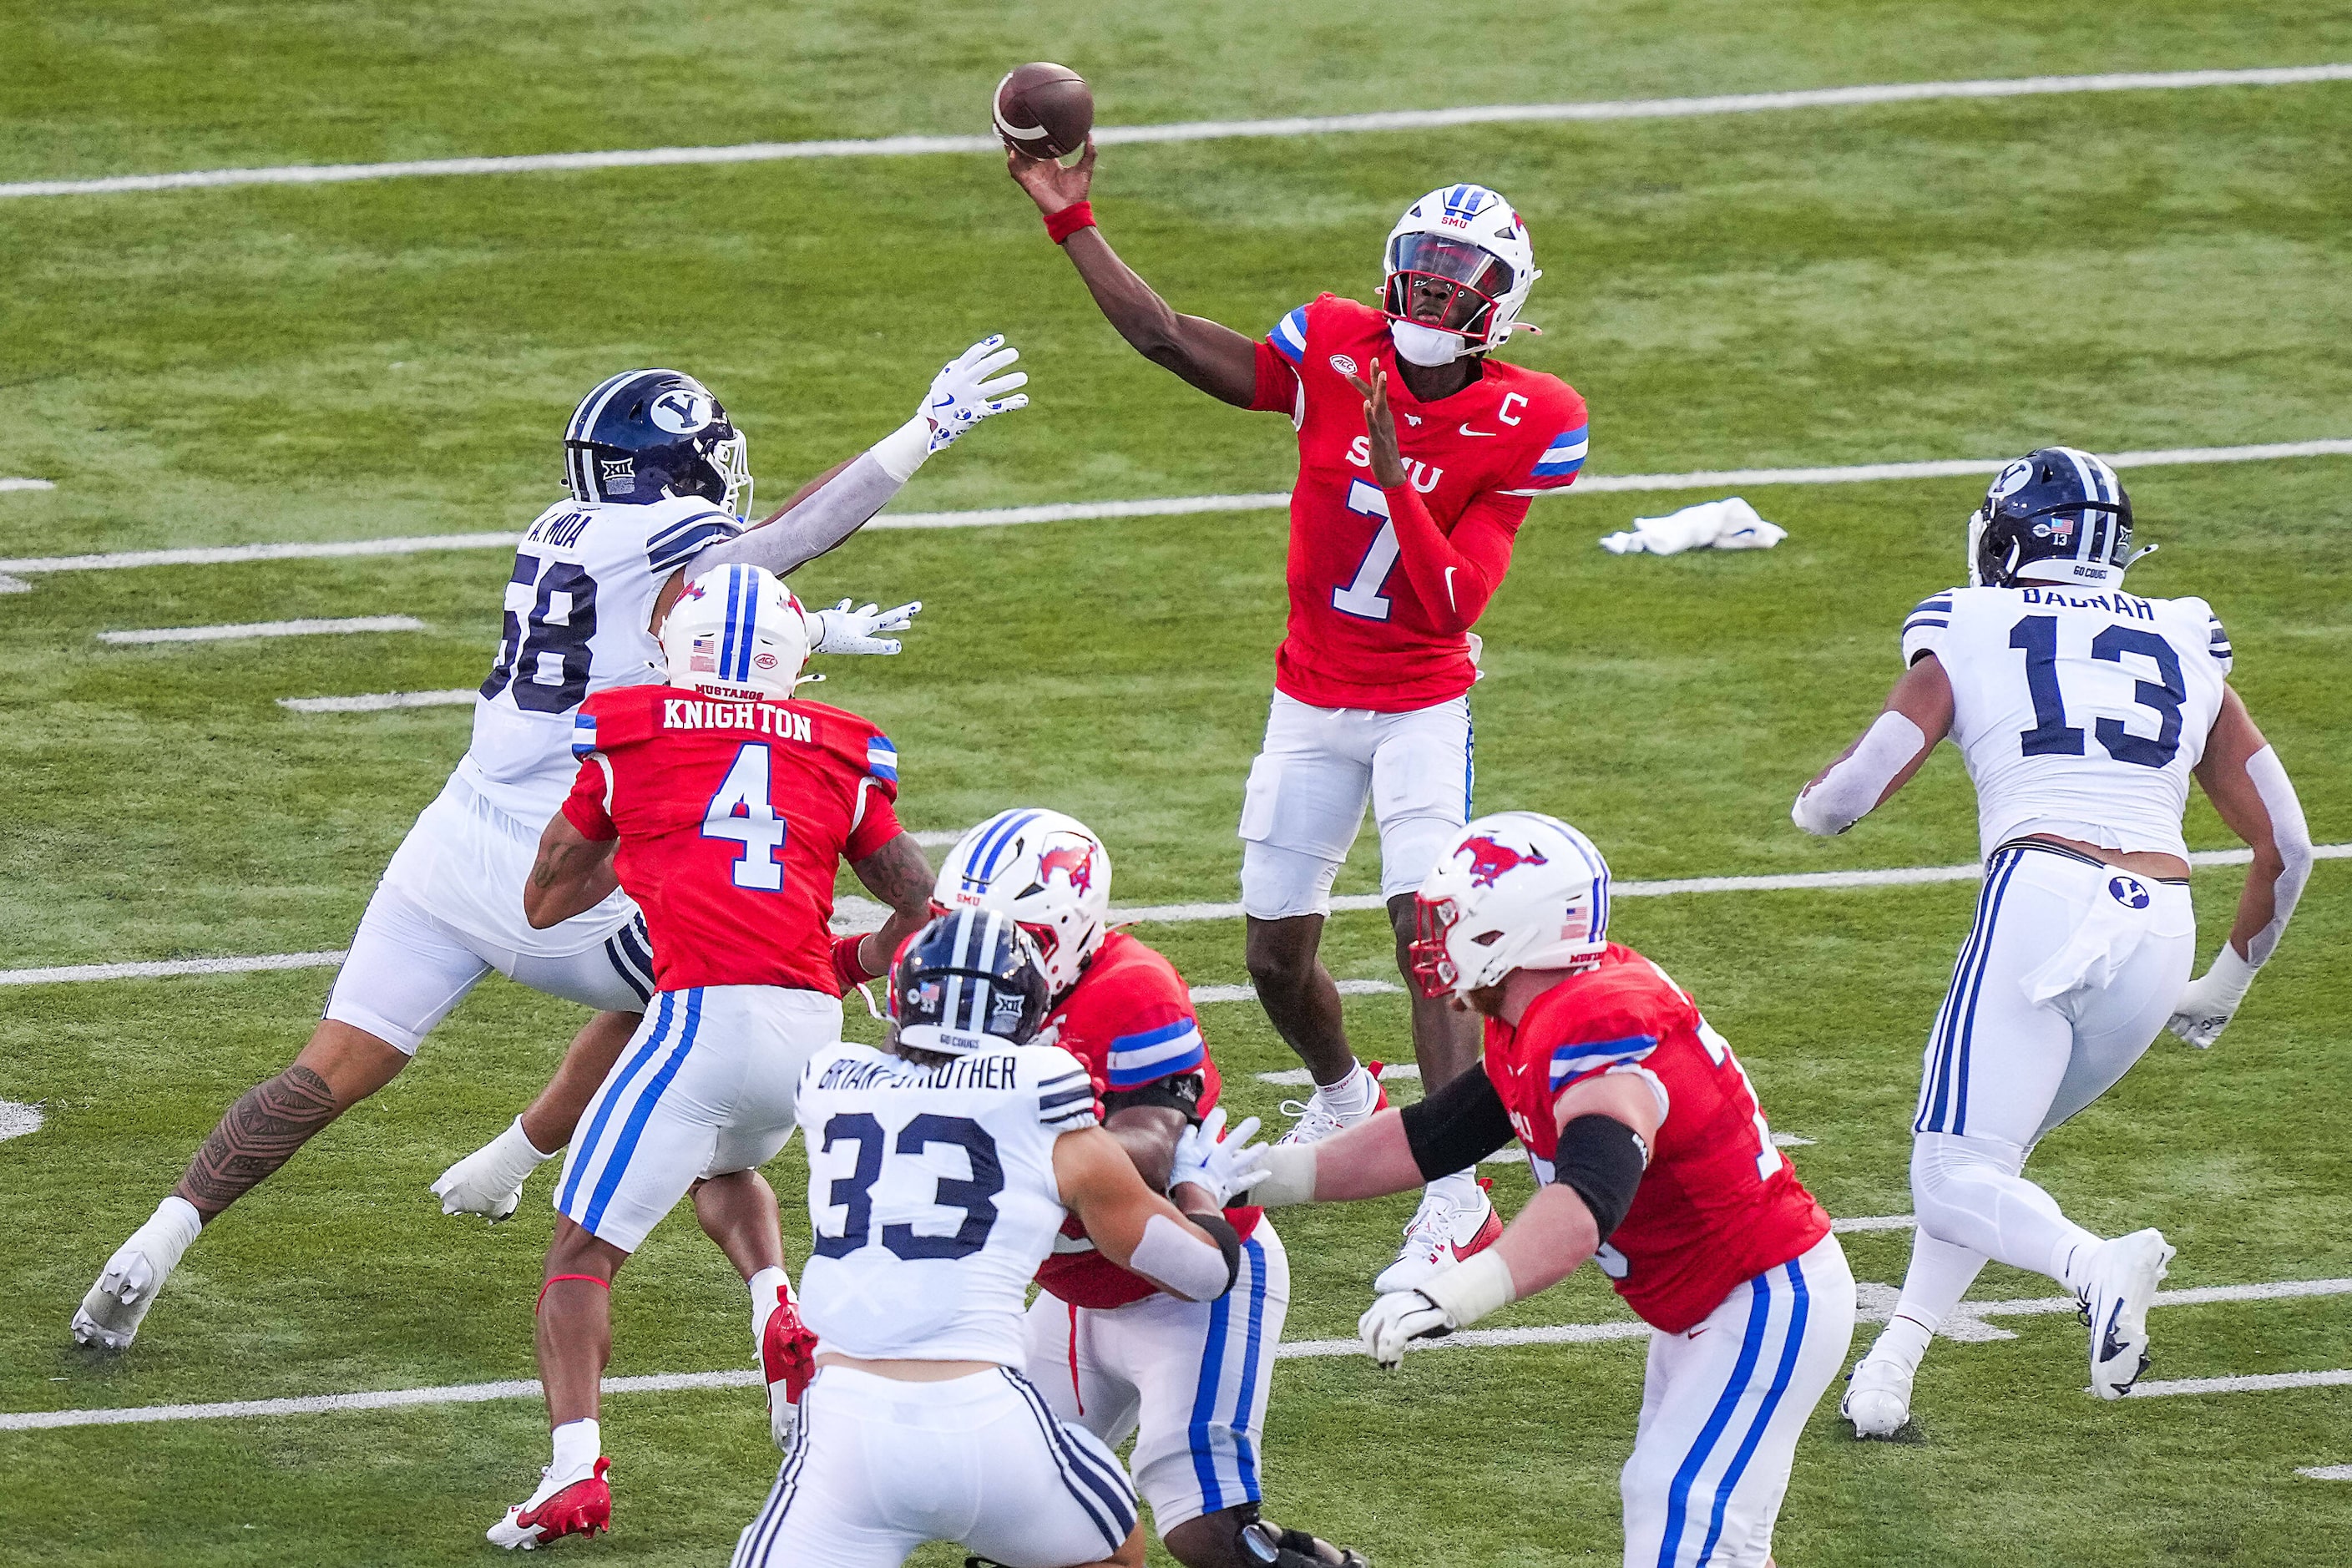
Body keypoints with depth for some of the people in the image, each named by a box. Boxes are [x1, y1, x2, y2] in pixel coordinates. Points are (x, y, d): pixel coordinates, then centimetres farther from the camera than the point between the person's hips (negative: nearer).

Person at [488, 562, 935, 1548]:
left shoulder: (627, 736, 10)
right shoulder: (840, 755, 15)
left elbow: (545, 903, 21)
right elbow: (921, 909, 22)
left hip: (703, 1015, -4)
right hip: (813, 1024, 4)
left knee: (584, 1251, 5)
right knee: (728, 1170, 35)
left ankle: (574, 1471, -10)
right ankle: (778, 1313, 8)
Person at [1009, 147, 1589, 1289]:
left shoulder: (1521, 427, -15)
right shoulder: (1337, 353, -8)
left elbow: (1454, 607, -22)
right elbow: (1166, 339, -6)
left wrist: (1394, 472, -32)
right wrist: (1071, 220, -10)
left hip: (1422, 709, -3)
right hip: (1312, 703, 4)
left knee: (1428, 935, -19)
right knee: (1276, 957, 9)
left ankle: (1457, 1203, -20)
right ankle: (1342, 1097, 43)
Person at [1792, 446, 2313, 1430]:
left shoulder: (1966, 637, 11)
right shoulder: (2188, 653, 21)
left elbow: (1847, 796, 1)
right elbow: (2285, 847, 19)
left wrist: (1812, 805, 26)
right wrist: (2228, 982, 34)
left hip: (2041, 902, -4)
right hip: (2160, 931, 4)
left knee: (1958, 1174, -3)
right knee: (1995, 1146, 21)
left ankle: (2099, 1267, -33)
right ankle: (1891, 1370, 11)